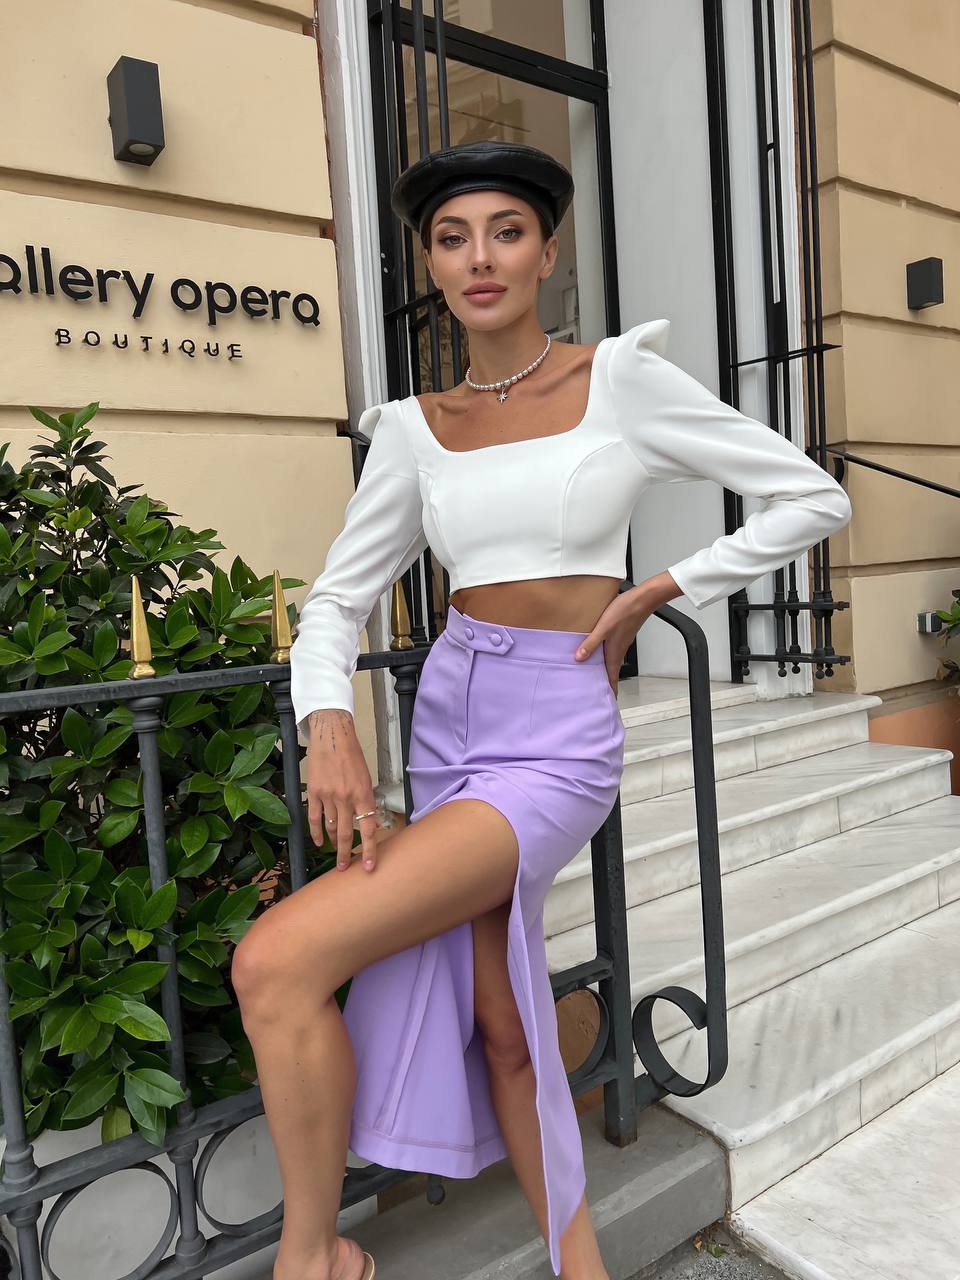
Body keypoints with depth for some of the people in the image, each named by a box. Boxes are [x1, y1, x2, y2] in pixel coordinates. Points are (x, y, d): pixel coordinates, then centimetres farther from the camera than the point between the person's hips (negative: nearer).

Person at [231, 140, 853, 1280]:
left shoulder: (622, 379, -4)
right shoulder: (412, 428, 7)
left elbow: (815, 499, 0)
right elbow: (338, 598, 8)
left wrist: (655, 591, -4)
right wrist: (329, 726, -11)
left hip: (556, 734, -5)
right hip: (447, 718, 6)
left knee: (277, 963, -18)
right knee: (498, 1021, 14)